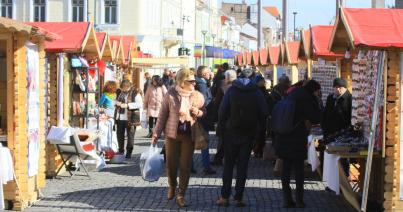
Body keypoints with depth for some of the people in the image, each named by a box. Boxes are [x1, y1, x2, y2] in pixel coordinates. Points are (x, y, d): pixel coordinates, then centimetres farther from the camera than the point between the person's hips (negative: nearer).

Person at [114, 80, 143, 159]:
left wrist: (127, 105, -23)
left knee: (130, 136, 0)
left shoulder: (135, 93, -9)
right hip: (120, 118, 6)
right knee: (119, 135, 13)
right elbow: (115, 101, 24)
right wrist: (116, 103, -2)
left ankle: (129, 152, 11)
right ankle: (121, 150, 29)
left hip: (130, 119, -6)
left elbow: (140, 104, -18)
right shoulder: (119, 92, 9)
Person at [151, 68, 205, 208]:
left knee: (185, 166, 1)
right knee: (171, 163, 8)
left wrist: (198, 112, -13)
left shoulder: (198, 96, -1)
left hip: (189, 135, 1)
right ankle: (172, 186, 37)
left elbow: (204, 112, 11)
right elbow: (163, 114, -2)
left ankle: (181, 195, 11)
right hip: (172, 134, -1)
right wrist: (156, 133, -2)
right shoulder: (171, 94, -7)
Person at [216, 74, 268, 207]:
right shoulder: (257, 93, 0)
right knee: (243, 166, 5)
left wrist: (221, 129, 0)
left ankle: (224, 197, 4)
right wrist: (259, 130, 6)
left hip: (231, 133, -1)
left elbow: (222, 111, -8)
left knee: (228, 165, 7)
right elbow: (264, 113, -1)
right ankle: (238, 198, 2)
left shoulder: (231, 91, -3)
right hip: (249, 135, 1)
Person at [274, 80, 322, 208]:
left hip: (283, 138, 7)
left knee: (286, 168, 9)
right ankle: (299, 200, 4)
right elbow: (316, 118, -9)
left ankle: (287, 199, 9)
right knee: (299, 169, 2)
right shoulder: (307, 98, -12)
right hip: (297, 139, -7)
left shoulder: (292, 95, 14)